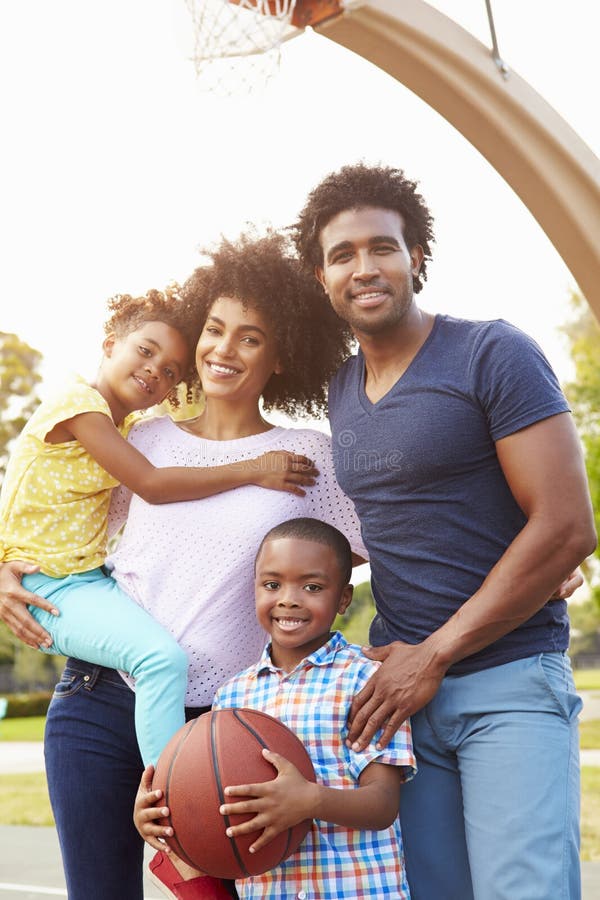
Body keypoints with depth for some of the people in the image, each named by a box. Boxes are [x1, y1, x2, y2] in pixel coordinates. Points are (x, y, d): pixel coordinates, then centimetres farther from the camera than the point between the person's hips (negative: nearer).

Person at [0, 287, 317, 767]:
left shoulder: (122, 424, 15)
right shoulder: (78, 403, -14)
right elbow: (151, 485, -20)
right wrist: (253, 471, -18)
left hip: (94, 580, 10)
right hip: (52, 587, -10)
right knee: (162, 657, -29)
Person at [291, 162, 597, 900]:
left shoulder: (494, 355, -7)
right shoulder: (339, 394, 12)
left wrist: (434, 656, -12)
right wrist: (392, 660, 7)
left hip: (508, 680, -5)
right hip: (399, 681, 6)